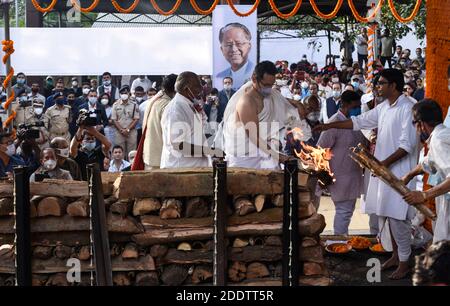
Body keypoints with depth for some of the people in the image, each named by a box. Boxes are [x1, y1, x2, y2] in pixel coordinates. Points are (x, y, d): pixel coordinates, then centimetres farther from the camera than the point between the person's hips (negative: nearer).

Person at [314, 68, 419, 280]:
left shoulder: (407, 108, -16)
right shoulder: (383, 108, 11)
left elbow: (408, 144, -20)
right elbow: (359, 122, 19)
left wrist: (385, 163, -21)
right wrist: (330, 126, 14)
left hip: (399, 172, -8)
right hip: (383, 170, 8)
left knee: (397, 217, -7)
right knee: (386, 214, 13)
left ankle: (404, 263, 1)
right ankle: (396, 255, 25)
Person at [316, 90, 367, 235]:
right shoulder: (334, 123, -17)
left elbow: (362, 142, 25)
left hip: (353, 175, 8)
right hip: (341, 177, -8)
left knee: (348, 210, 14)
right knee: (344, 211, -6)